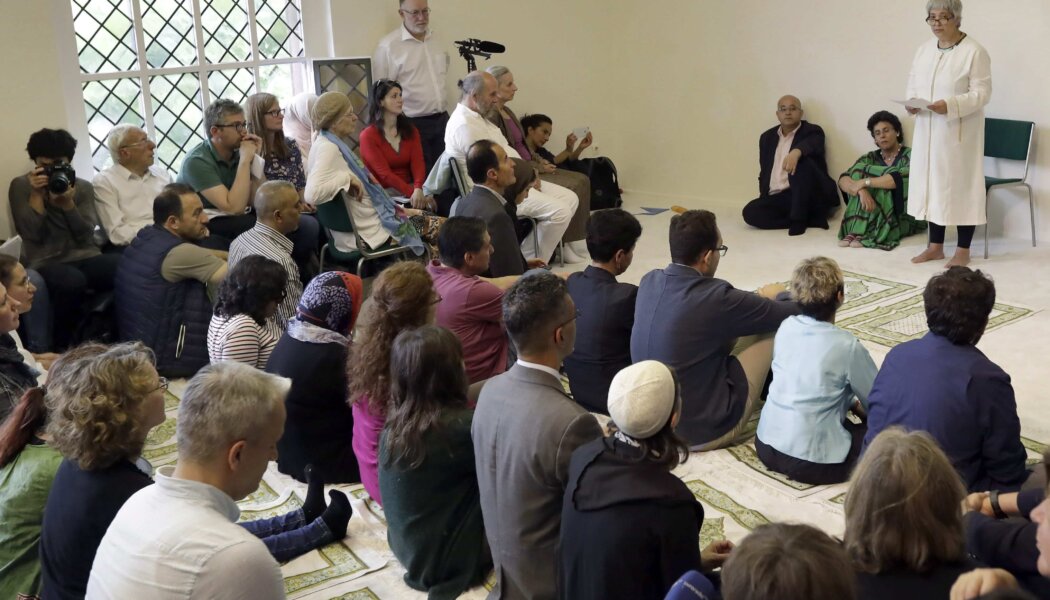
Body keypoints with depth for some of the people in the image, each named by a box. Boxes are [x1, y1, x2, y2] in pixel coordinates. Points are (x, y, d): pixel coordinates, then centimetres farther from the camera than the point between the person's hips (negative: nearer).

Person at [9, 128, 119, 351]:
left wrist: (67, 202, -14)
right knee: (73, 281, -39)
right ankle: (62, 347, -15)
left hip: (86, 258, 3)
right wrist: (37, 194, -11)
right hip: (46, 263, -3)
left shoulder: (84, 187, 10)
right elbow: (32, 234, -6)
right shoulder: (20, 186, 5)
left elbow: (85, 235, -1)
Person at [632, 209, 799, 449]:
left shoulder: (650, 281, -5)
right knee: (776, 327, 3)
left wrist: (757, 299, 17)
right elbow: (794, 313, -9)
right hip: (703, 431, -7)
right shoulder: (714, 297, -25)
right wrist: (776, 296, 14)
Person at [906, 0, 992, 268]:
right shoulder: (924, 50, 9)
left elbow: (981, 93, -14)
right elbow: (912, 85, 14)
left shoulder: (974, 52, -10)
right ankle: (935, 246, 21)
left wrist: (950, 105, -28)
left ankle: (963, 250, 9)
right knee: (931, 182, 10)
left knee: (960, 184, -1)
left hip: (958, 133, -6)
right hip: (928, 130, 6)